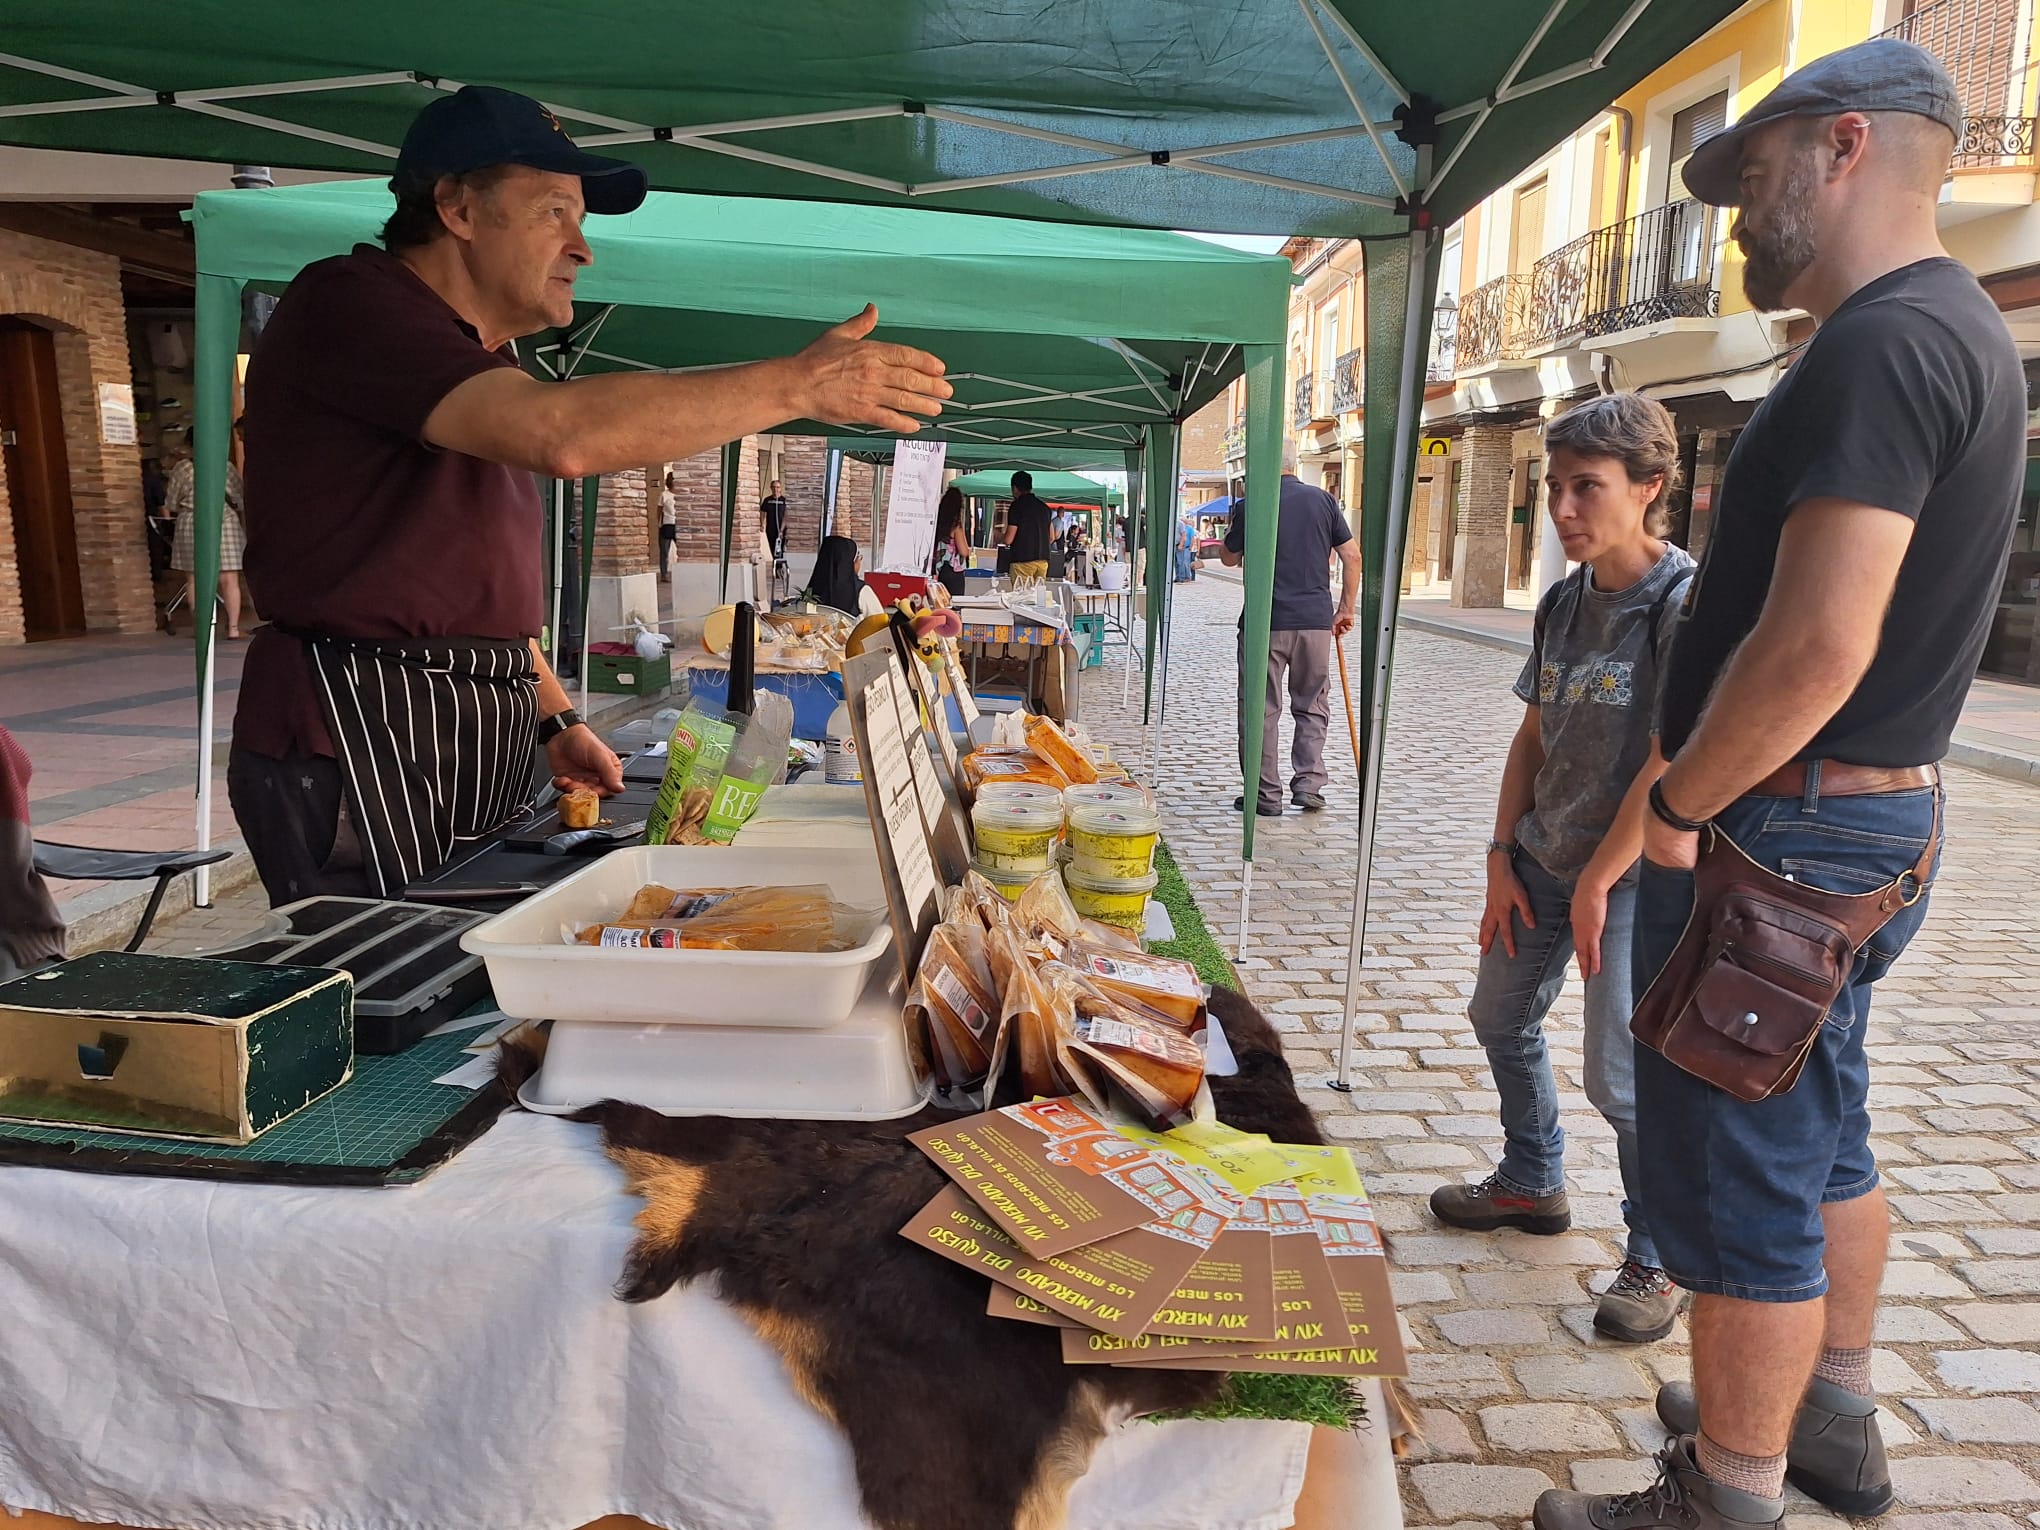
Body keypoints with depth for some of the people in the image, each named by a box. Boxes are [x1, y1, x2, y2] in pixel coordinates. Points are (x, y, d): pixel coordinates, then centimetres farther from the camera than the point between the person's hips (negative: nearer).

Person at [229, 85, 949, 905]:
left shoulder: (478, 367, 20)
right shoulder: (346, 303, -11)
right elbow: (564, 434, -28)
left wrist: (555, 719, 17)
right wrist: (799, 383, -25)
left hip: (483, 746, 8)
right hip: (358, 741, -8)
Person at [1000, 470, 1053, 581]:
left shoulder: (1017, 506, -6)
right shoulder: (1044, 507, 13)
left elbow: (1009, 539, -9)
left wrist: (998, 538, 12)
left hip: (1023, 560, -6)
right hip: (1043, 560, 6)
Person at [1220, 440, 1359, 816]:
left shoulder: (1252, 505, -4)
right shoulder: (1323, 500, 4)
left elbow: (1229, 558, 10)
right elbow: (1352, 556, 4)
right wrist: (1346, 609, 11)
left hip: (1266, 621, -3)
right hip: (1316, 620, 3)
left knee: (1261, 709, 5)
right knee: (1313, 706, 15)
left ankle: (1266, 794, 7)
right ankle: (1309, 784, 9)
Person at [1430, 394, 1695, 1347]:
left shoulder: (1687, 600, -17)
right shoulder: (1563, 602, 6)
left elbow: (1676, 762, -22)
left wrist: (1596, 881, -19)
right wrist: (1502, 855, 5)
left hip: (1632, 875, -8)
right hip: (1544, 860, 8)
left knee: (1623, 1079, -5)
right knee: (1501, 1018, 18)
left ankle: (1662, 1260, 17)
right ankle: (1532, 1184, 40)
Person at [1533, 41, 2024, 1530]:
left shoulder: (1883, 344, -19)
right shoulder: (1957, 330, 14)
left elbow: (1816, 647, -28)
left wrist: (1678, 809, -15)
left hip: (1788, 833, -11)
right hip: (1878, 816, 11)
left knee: (1739, 1185, 2)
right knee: (1823, 1142, 22)